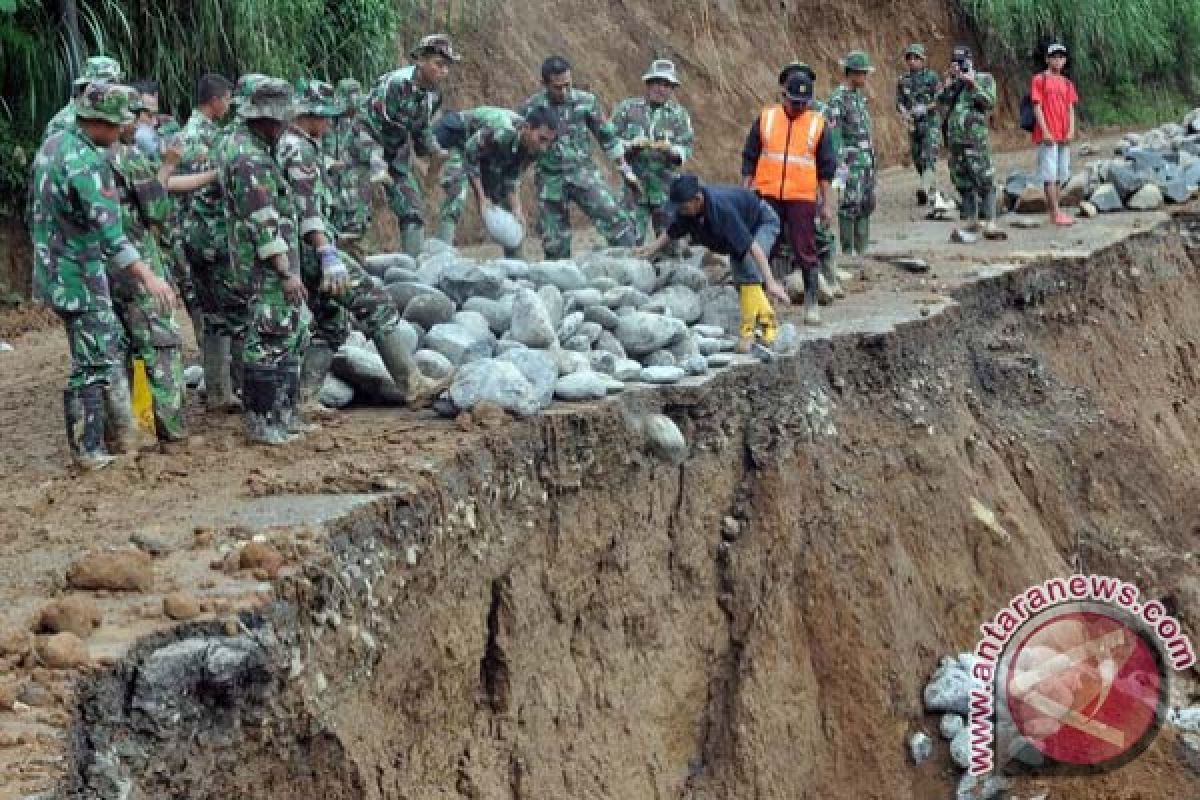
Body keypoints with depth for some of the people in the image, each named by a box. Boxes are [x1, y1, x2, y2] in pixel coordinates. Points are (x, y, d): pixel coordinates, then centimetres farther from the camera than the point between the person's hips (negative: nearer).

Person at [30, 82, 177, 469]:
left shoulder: (52, 144, 6)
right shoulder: (86, 162, -24)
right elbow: (109, 230, -33)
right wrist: (147, 275, -38)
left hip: (53, 269, 9)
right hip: (79, 276, -9)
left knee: (108, 345, 21)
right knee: (93, 364, 0)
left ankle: (123, 428, 28)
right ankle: (89, 451, 7)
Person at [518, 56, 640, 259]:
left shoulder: (586, 102, -3)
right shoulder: (529, 109, -6)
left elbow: (608, 138, 7)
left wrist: (627, 172, 9)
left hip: (584, 175, 0)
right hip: (551, 181, 0)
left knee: (615, 220, -18)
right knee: (555, 244, 3)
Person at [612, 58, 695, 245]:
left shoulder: (679, 114, 7)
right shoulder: (627, 108, 5)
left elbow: (687, 147, 0)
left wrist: (671, 149, -21)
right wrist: (632, 145, -15)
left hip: (665, 187, 1)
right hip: (635, 184, -1)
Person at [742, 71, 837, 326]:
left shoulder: (817, 124, 3)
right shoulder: (766, 118, 5)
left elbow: (826, 167, 6)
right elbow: (749, 158, 11)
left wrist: (826, 203, 4)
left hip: (802, 197, -2)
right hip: (767, 196, 2)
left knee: (805, 251, -2)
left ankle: (811, 304, 5)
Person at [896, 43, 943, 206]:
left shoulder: (932, 77, -2)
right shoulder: (903, 80, 9)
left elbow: (940, 99, -7)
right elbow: (899, 102, 6)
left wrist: (925, 108, -22)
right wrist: (905, 113, -15)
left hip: (931, 122, -5)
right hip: (913, 125, 5)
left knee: (928, 157, -19)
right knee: (918, 160, 7)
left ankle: (924, 189, -33)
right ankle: (933, 190, 21)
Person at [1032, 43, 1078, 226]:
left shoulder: (1067, 83, 16)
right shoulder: (1040, 80, -2)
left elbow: (1070, 109, 14)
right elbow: (1037, 107, -7)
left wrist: (1071, 130, -1)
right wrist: (1045, 132, -15)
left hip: (1064, 137, 7)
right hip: (1047, 136, -7)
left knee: (1061, 174, 9)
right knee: (1050, 174, -8)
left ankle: (1055, 211, 15)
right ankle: (1055, 212, -9)